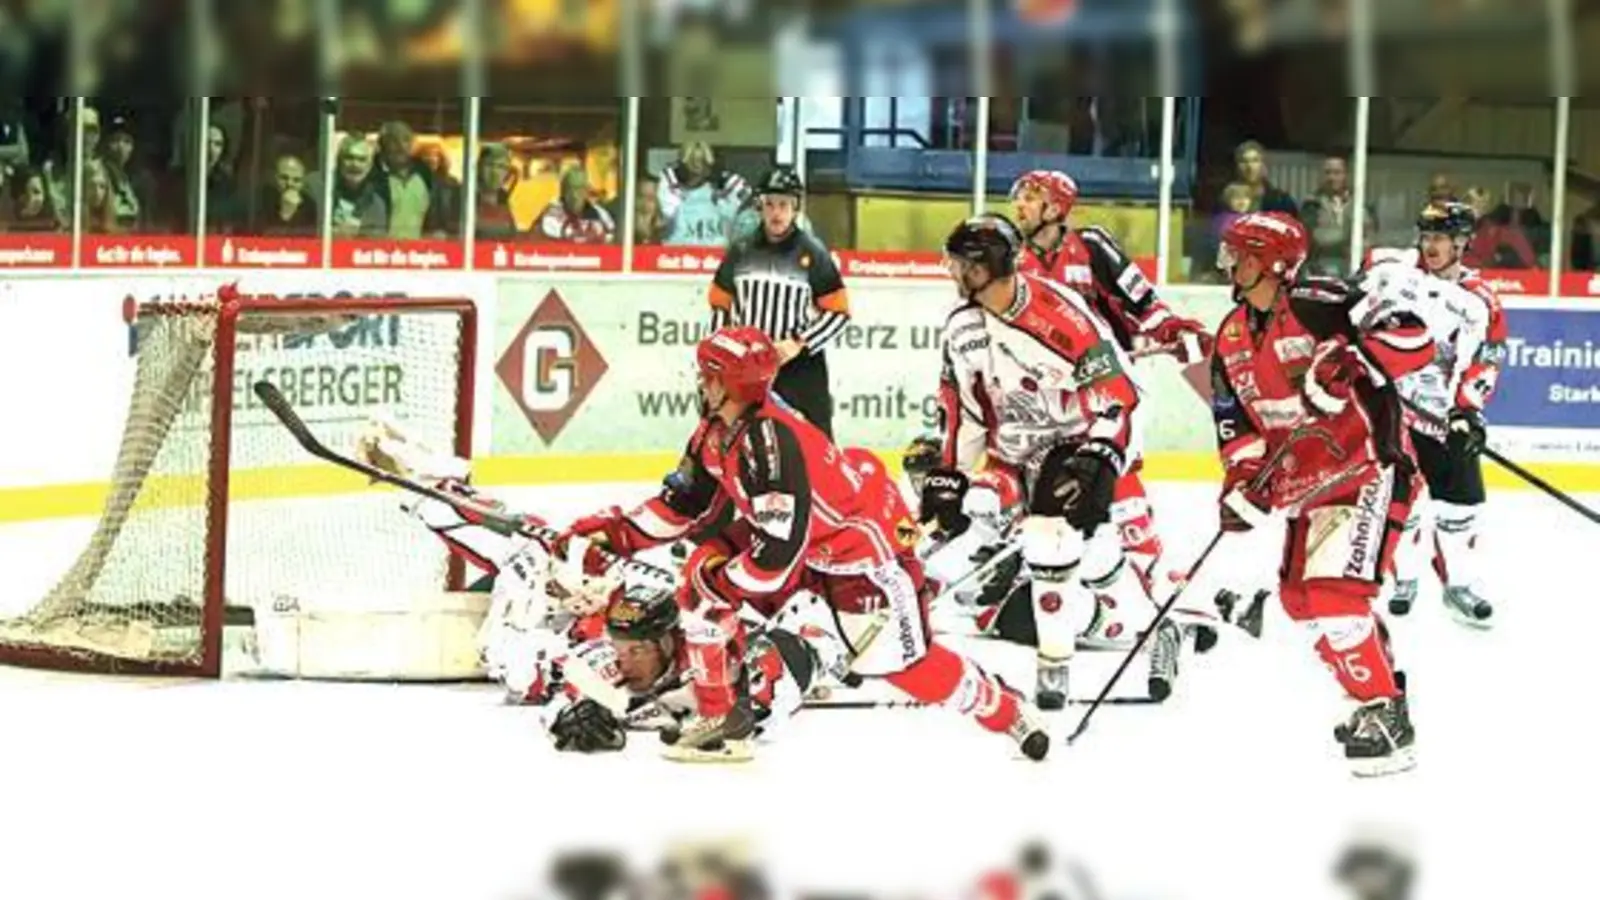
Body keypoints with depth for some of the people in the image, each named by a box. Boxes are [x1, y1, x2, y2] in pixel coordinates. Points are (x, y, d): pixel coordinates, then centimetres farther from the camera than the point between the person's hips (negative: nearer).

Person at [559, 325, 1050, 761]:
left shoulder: (771, 444, -35)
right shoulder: (719, 429, -6)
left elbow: (779, 552, -34)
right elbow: (686, 501, 10)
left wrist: (723, 580, -20)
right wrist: (618, 532, 3)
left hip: (863, 539, -9)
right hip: (793, 530, 9)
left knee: (900, 660, -12)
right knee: (701, 575, -3)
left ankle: (1007, 710, 10)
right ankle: (719, 713, 8)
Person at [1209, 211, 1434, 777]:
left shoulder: (1319, 305, -18)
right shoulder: (1233, 337, 8)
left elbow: (1413, 338, -26)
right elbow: (1236, 419, 12)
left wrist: (1348, 361, -37)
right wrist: (1243, 480, -2)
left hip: (1370, 468, -10)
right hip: (1307, 482, 10)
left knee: (1336, 593, -19)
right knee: (1300, 598, 15)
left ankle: (1387, 718, -12)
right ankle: (1378, 696, 30)